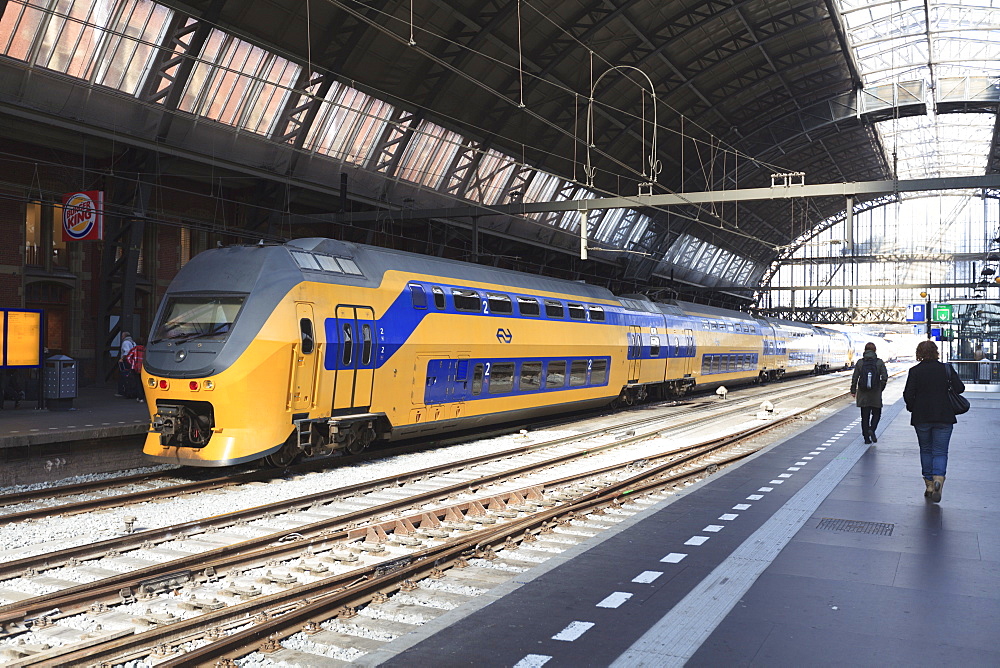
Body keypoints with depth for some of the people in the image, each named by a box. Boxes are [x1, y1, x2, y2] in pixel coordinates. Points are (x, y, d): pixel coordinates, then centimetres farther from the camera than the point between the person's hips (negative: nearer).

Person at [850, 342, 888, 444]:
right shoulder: (880, 362, -4)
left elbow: (855, 378, -2)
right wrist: (881, 388, 10)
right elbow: (885, 377, -5)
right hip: (876, 394, -1)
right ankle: (872, 429, -10)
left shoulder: (860, 362, -3)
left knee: (865, 416, 8)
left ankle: (867, 438, 10)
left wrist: (853, 391, 8)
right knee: (876, 414, 15)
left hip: (863, 394, 1)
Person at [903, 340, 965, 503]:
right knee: (940, 452, 4)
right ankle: (938, 479, -20)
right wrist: (945, 390, 15)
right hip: (944, 417, 0)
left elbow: (908, 394, -8)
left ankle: (929, 484, 17)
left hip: (921, 417, 0)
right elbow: (960, 388, -5)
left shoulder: (915, 371, -5)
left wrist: (912, 407, 10)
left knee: (926, 450, 15)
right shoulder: (946, 368, -2)